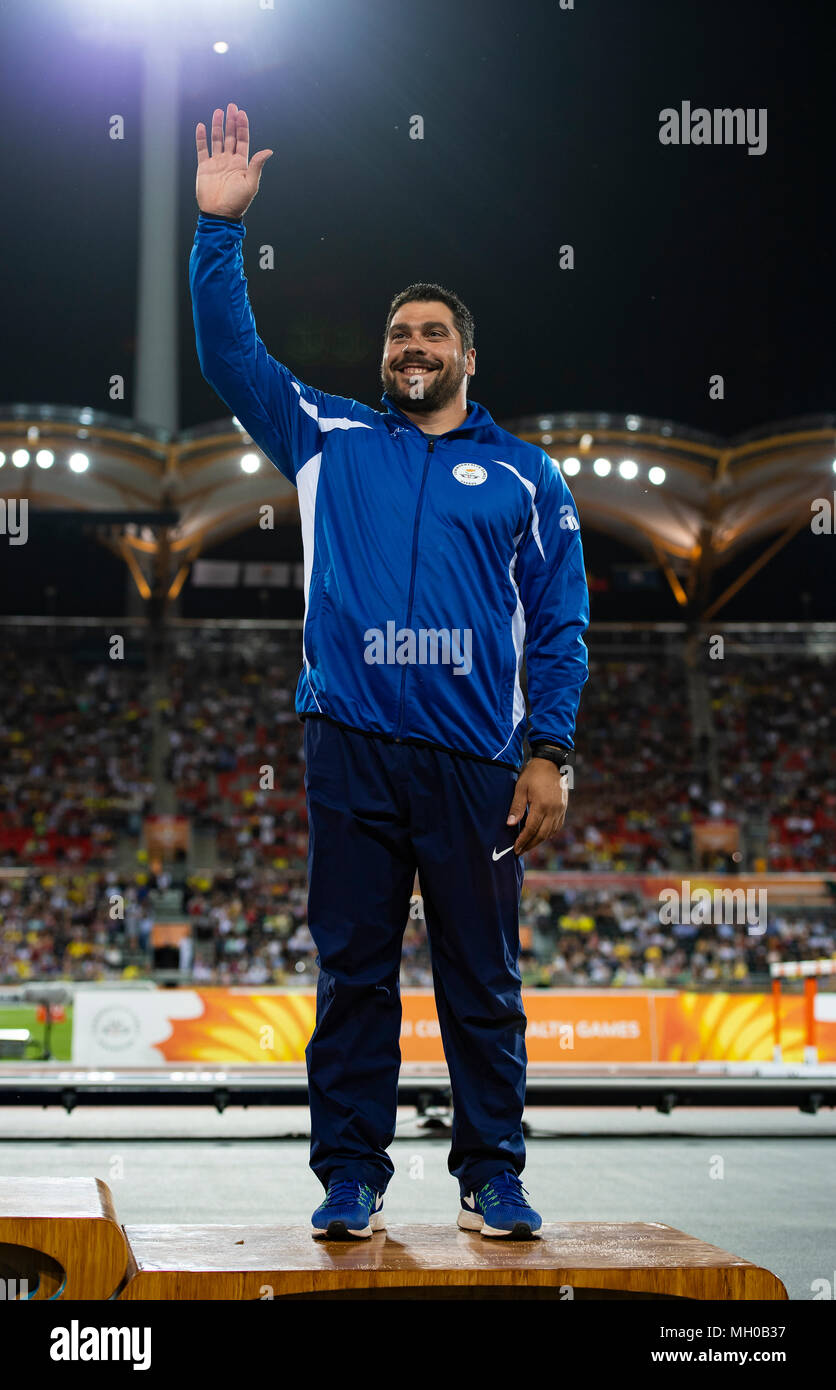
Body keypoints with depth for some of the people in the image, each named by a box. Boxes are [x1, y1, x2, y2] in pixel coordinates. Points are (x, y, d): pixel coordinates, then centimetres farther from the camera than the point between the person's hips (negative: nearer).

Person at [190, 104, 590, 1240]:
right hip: (352, 750, 1)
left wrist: (551, 754, -2)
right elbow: (232, 357, 11)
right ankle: (351, 1177, 9)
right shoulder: (334, 443, 16)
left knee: (483, 977, 2)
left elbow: (559, 625, 8)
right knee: (352, 970, 3)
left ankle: (491, 1175, 11)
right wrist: (221, 227, 2)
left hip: (477, 759, -1)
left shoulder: (523, 475, 12)